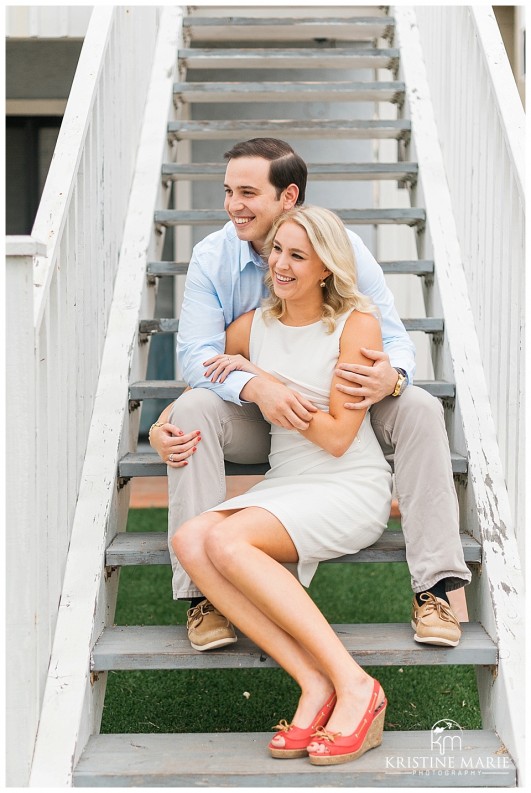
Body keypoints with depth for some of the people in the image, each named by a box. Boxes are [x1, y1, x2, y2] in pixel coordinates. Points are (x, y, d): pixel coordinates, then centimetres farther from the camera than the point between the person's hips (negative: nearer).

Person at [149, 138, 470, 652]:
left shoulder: (344, 248, -11)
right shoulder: (212, 256, -10)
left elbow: (395, 340, -12)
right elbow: (196, 353, -18)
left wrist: (391, 377, -38)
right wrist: (256, 388, -39)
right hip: (252, 417, 0)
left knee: (419, 408, -24)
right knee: (193, 409, -31)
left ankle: (435, 587, -22)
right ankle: (201, 592, -28)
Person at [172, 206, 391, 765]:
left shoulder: (356, 324, -6)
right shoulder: (251, 328, 9)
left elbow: (337, 436, -11)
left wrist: (264, 381, -11)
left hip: (352, 487, -6)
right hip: (285, 484, 6)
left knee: (227, 540, -30)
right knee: (190, 541, -24)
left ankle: (353, 683, -25)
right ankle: (313, 683, -25)